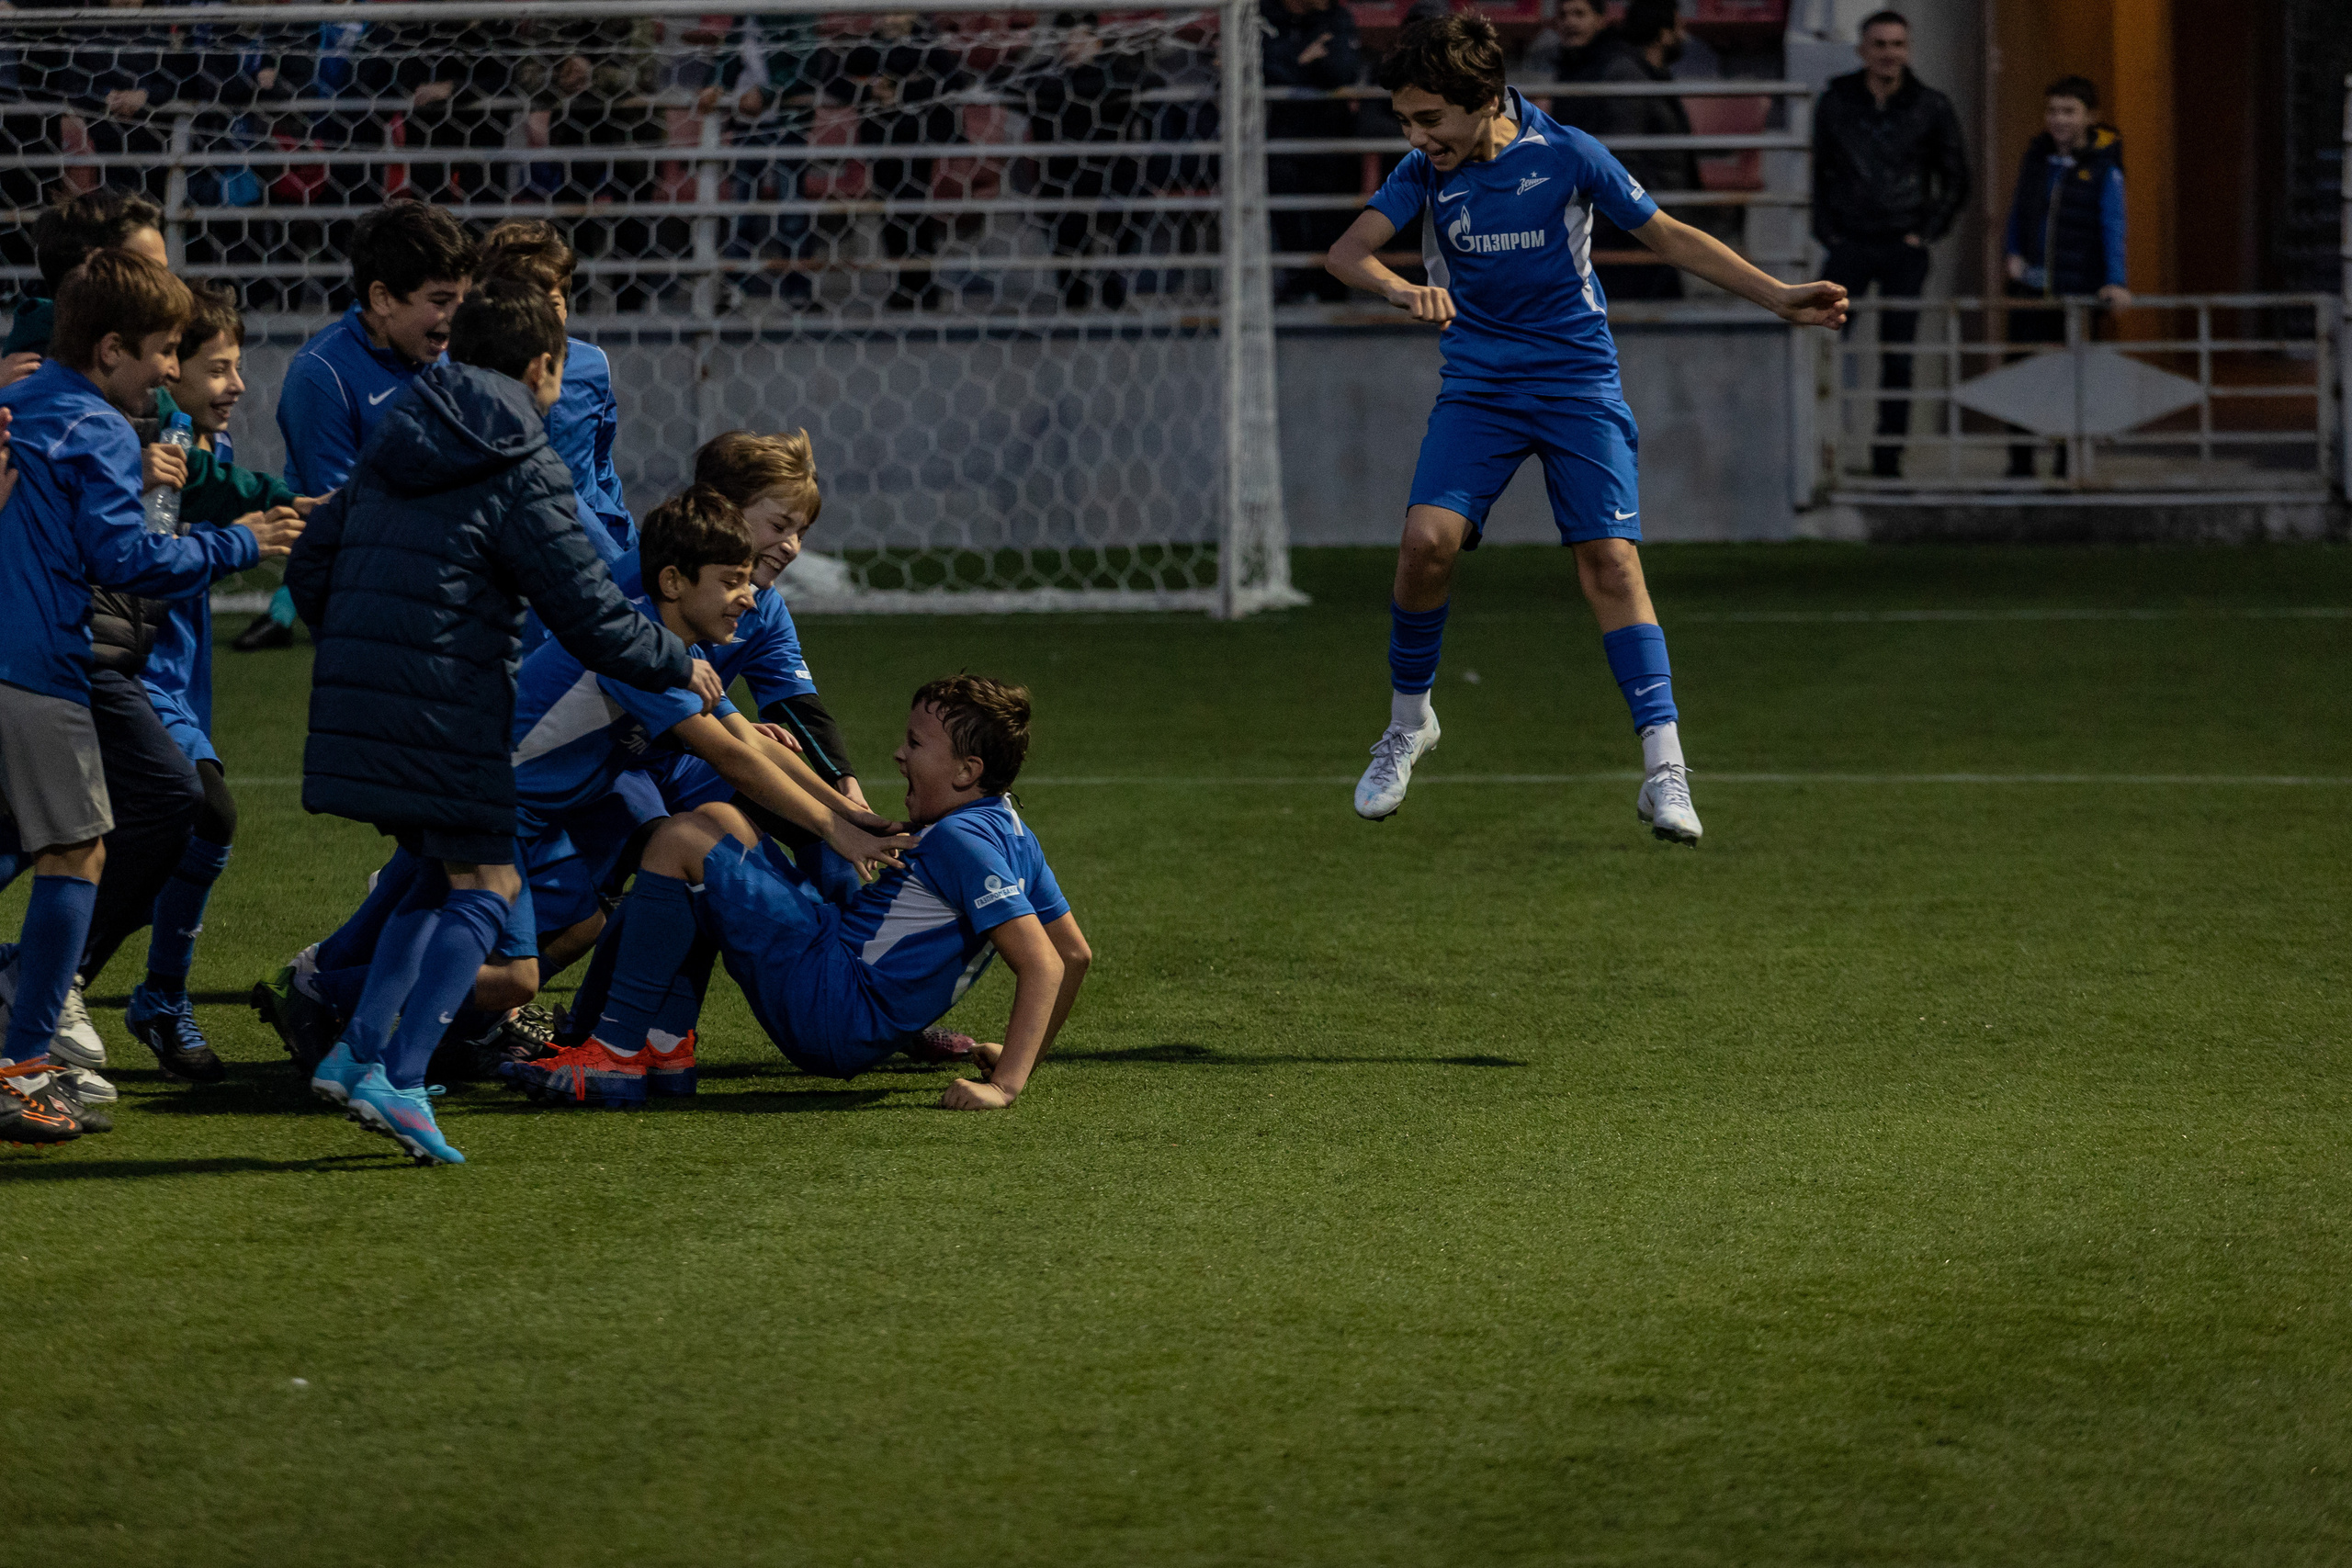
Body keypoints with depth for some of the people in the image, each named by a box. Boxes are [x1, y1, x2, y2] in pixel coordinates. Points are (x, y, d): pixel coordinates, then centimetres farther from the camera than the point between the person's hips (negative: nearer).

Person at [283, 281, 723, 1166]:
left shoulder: (387, 450, 17)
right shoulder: (523, 472, -5)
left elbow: (310, 567, 19)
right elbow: (588, 615, -5)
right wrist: (677, 667, 10)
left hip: (352, 695, 8)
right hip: (445, 711, -8)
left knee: (441, 877, 21)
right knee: (483, 886, 0)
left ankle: (360, 1050, 9)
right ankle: (399, 1081, -14)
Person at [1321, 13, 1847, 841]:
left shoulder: (1567, 155, -9)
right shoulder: (1425, 172, -4)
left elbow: (1669, 236, 2)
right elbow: (1349, 250, -15)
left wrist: (1778, 296, -2)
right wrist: (1401, 289, -37)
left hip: (1579, 383, -2)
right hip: (1477, 390, 2)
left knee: (1609, 559, -14)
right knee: (1427, 539, -17)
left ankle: (1664, 771, -17)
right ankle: (1409, 720, 6)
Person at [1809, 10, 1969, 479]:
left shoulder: (1930, 107, 4)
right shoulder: (1836, 102, 5)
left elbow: (1955, 180, 10)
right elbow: (1817, 172, 12)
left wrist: (1926, 233, 1)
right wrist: (1826, 230, 2)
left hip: (1904, 248, 0)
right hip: (1850, 246, 0)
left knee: (1897, 359, 0)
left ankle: (1888, 459, 5)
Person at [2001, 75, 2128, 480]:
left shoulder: (2104, 168, -8)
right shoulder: (2036, 155, 6)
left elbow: (2112, 226, -15)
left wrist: (2116, 282, -24)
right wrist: (2013, 252, 6)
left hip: (2078, 292, -4)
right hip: (2031, 287, 4)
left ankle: (2070, 467, 13)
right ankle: (2020, 465, 8)